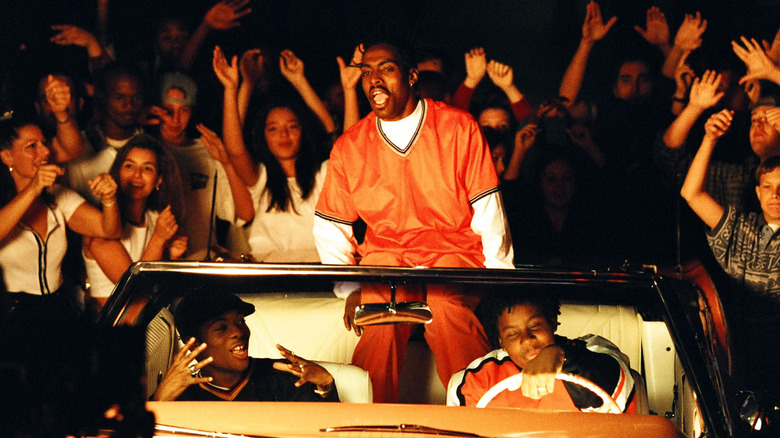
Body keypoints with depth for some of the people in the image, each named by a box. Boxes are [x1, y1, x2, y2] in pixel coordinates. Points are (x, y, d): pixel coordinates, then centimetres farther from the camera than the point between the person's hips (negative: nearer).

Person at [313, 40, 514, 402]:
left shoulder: (459, 128, 1)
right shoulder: (348, 147, 7)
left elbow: (488, 212, 1)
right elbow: (330, 228, 15)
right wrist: (350, 288, 1)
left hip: (455, 254, -1)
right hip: (384, 256, 2)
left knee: (444, 304, -36)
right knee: (379, 310, -34)